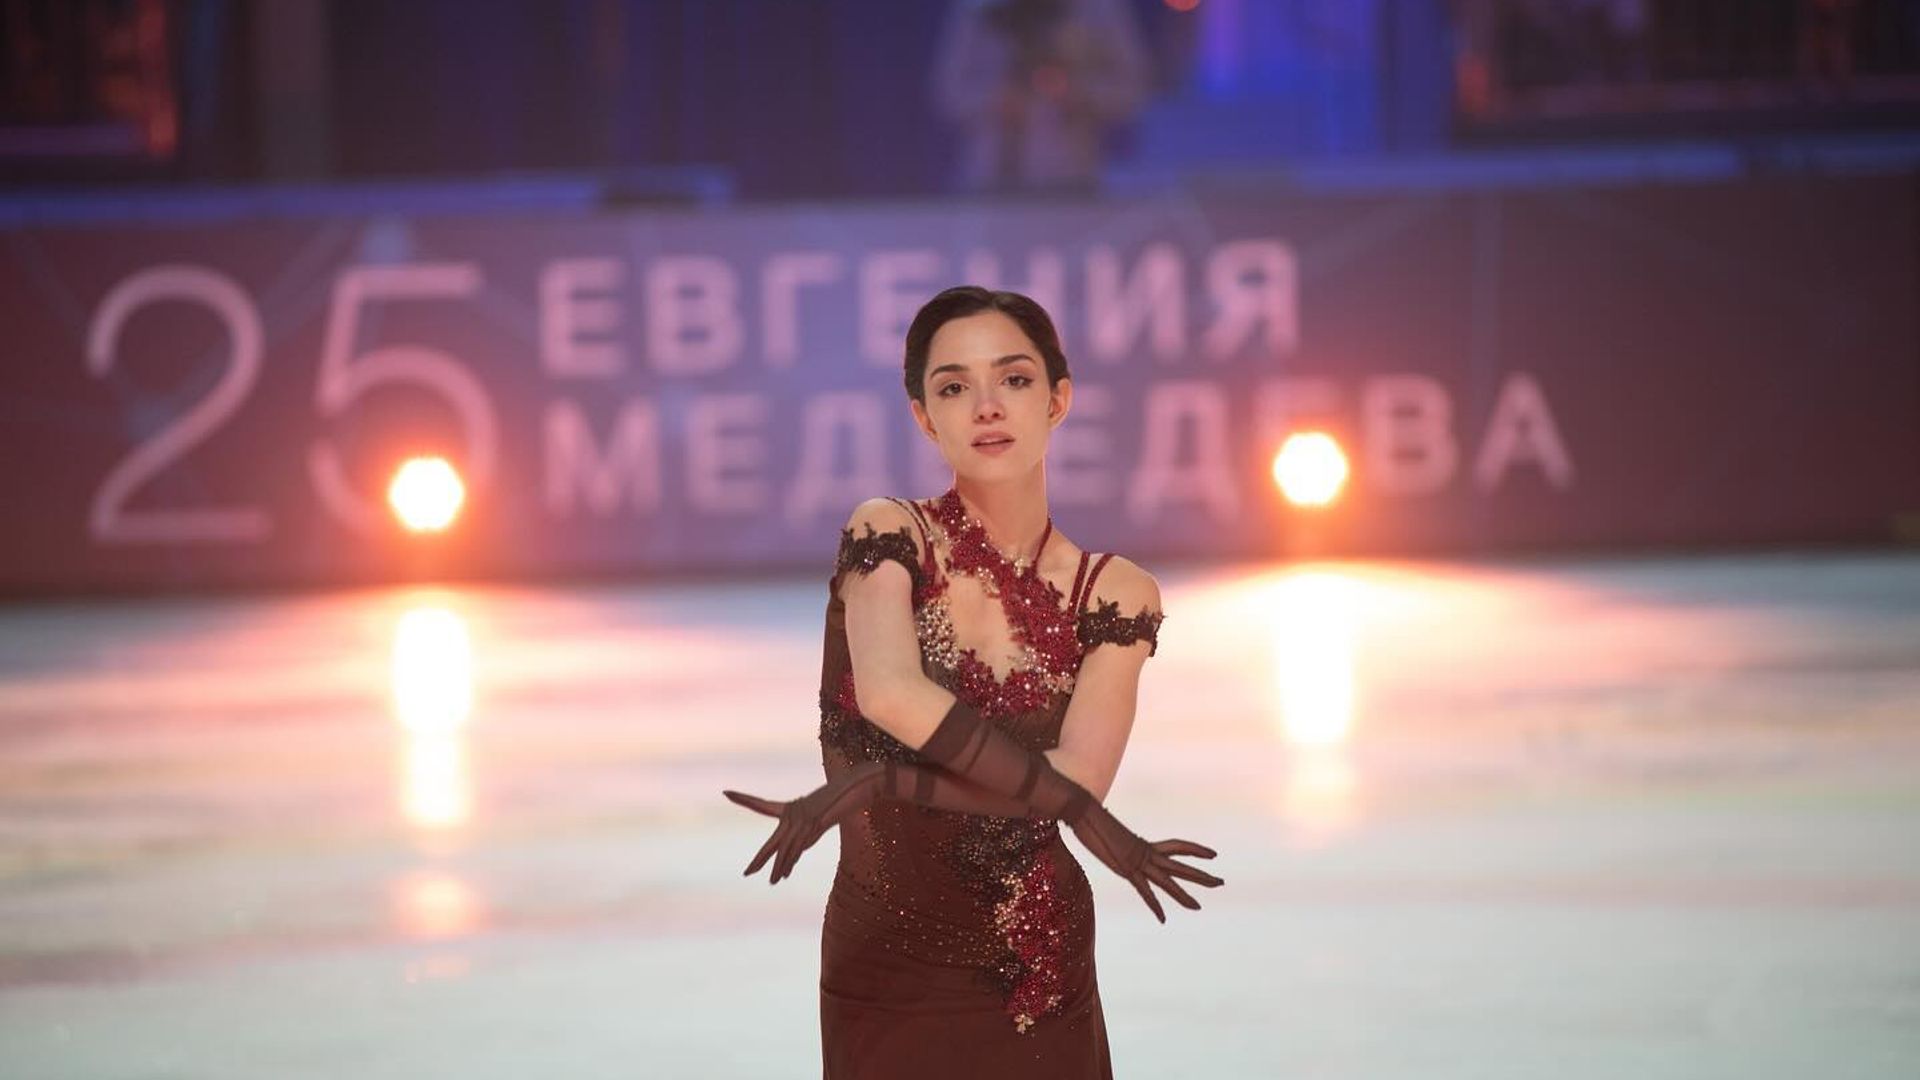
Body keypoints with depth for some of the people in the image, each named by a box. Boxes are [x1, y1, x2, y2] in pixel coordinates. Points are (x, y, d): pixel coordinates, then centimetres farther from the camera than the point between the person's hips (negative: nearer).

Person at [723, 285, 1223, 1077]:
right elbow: (892, 693, -26)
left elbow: (1079, 771, -14)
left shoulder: (1115, 594, -1)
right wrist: (1086, 813, -21)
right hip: (892, 972, -2)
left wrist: (874, 785, -21)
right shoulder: (888, 536, -8)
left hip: (1043, 975, 2)